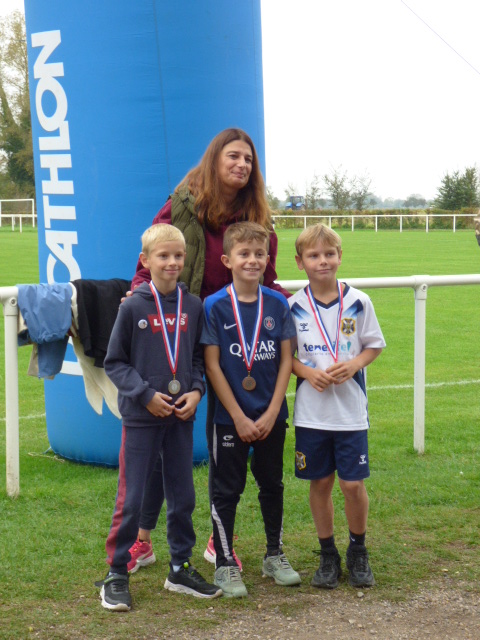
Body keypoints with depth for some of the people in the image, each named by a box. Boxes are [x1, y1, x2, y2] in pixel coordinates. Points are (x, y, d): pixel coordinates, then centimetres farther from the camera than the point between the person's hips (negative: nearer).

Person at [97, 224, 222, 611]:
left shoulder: (194, 307, 2)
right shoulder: (133, 307, -7)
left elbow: (200, 358, 11)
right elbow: (114, 362, -3)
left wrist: (196, 390, -6)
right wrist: (145, 394, -13)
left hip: (182, 417, 4)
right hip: (141, 418, -3)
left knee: (183, 496, 12)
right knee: (131, 499, 0)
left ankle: (180, 568, 26)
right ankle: (117, 573, 11)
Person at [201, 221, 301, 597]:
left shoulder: (278, 304, 0)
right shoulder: (215, 306, -8)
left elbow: (286, 360, 0)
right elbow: (212, 365, -9)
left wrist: (271, 413, -8)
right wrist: (239, 417, -12)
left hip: (271, 416, 3)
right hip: (230, 418, -3)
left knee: (272, 485, 14)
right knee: (227, 490, 4)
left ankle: (275, 556, 29)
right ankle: (225, 565, 16)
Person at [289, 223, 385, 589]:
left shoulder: (359, 302, -2)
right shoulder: (294, 307, -1)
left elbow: (374, 345, 6)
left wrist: (353, 364, -13)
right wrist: (308, 372, -13)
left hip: (351, 410, -1)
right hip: (311, 411, 1)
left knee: (353, 484, 0)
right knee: (320, 483, 8)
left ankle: (358, 551, 22)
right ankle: (328, 555, 23)